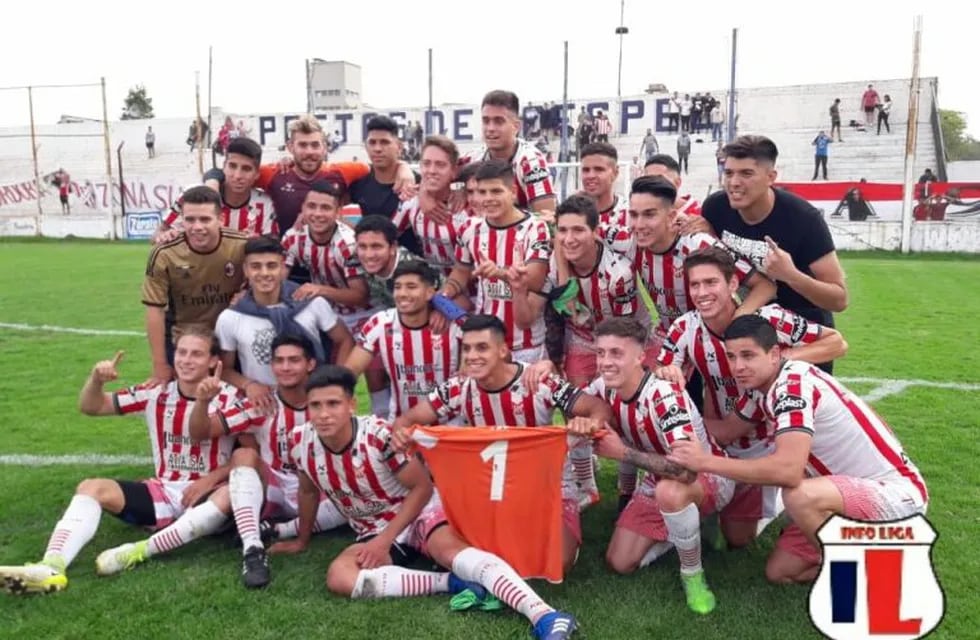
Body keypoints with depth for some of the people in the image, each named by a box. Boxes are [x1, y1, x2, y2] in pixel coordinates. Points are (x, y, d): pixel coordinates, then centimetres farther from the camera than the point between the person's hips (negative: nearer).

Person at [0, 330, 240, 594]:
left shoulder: (229, 398, -8)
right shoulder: (156, 393, 3)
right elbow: (90, 407, 5)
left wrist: (211, 478, -21)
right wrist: (96, 379, -16)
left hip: (207, 497, -4)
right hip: (163, 493, 4)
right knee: (91, 487, -15)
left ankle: (141, 550, -38)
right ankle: (51, 567, -35)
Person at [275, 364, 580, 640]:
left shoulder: (380, 435, -23)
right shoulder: (301, 442, -11)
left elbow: (422, 487, -15)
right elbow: (308, 491, 11)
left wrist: (385, 539, -21)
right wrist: (302, 540, 22)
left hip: (421, 509, -4)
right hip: (374, 531, 5)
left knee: (450, 549, -37)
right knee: (339, 577, -27)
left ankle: (544, 616, -52)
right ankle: (454, 583, -27)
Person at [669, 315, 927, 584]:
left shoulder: (794, 383, -26)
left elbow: (787, 470, -38)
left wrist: (707, 462, -32)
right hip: (854, 491, 9)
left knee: (802, 496, -37)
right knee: (779, 571, 6)